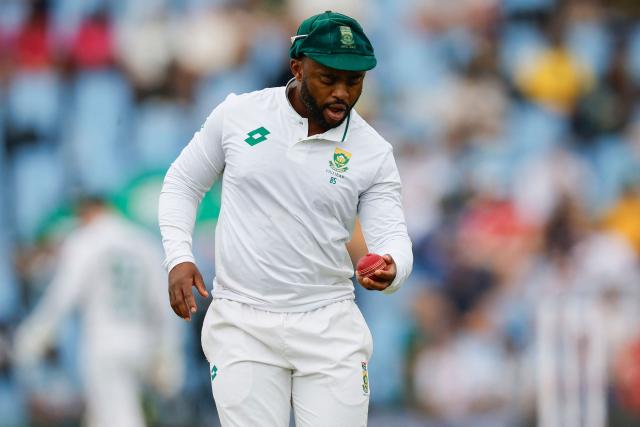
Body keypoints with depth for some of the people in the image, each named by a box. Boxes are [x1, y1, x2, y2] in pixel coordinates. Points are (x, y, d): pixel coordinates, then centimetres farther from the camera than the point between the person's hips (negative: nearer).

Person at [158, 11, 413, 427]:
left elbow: (392, 235, -4)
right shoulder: (238, 114, -1)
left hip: (330, 326, 1)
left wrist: (390, 270, -28)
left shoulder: (374, 153, -1)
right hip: (242, 324, -1)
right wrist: (179, 258, -4)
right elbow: (183, 183, 10)